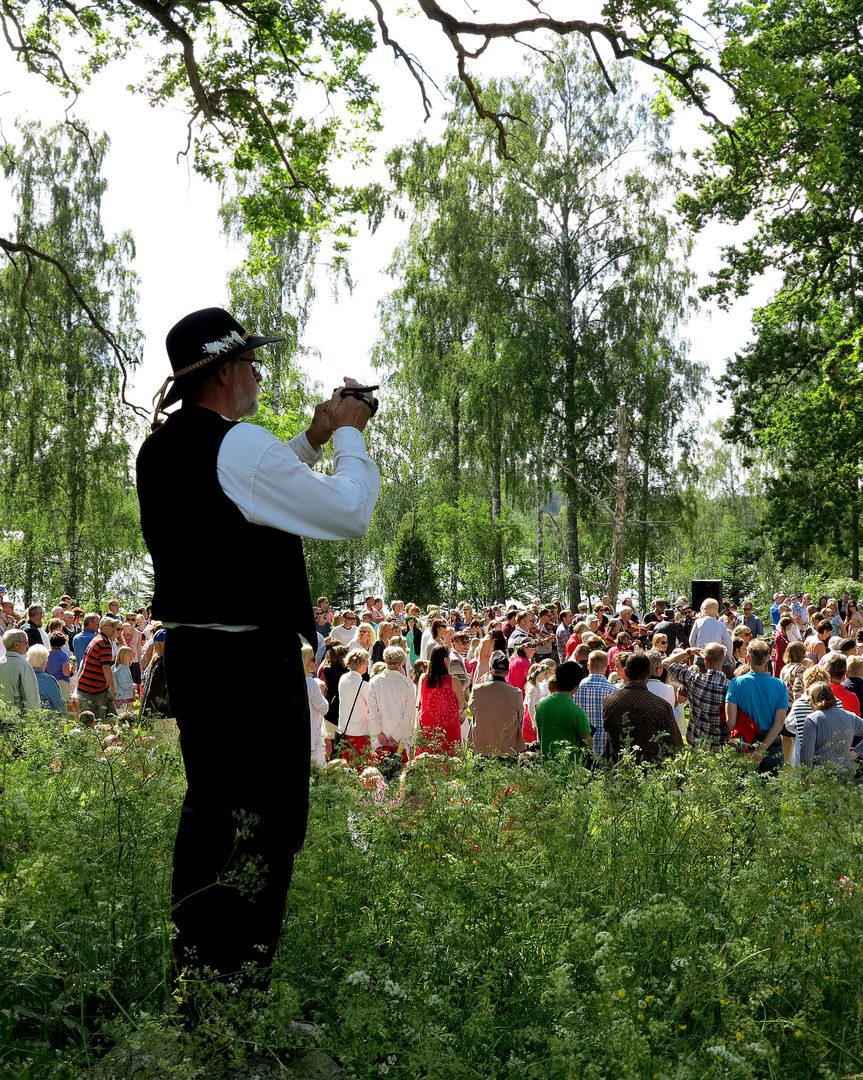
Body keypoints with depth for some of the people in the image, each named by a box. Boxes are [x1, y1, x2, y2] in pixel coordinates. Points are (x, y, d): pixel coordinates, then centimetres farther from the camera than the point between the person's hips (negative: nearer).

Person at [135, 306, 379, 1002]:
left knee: (210, 813, 18)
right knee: (264, 828, -1)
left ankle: (193, 984, 30)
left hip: (189, 650, 10)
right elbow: (349, 512, -14)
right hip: (253, 659, -10)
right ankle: (236, 992, 6)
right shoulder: (239, 444, -18)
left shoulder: (162, 449, 10)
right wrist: (348, 435, 0)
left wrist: (313, 440, 19)